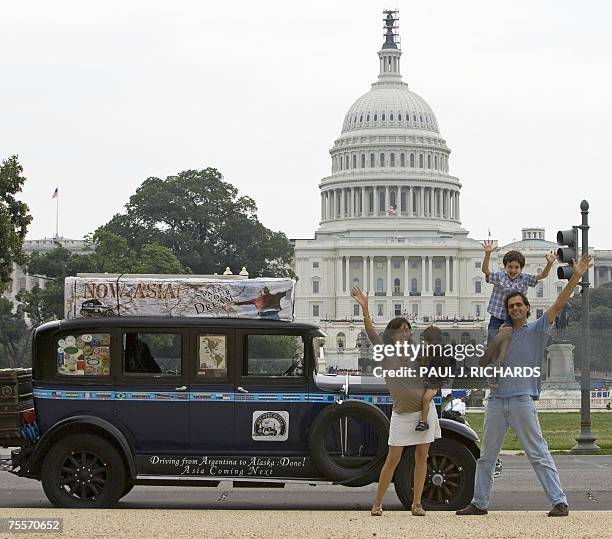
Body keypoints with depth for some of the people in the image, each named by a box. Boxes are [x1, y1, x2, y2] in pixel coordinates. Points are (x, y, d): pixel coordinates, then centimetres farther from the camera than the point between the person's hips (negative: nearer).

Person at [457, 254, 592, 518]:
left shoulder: (536, 330, 4)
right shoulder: (501, 334, 17)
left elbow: (559, 303, -6)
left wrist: (576, 276, -16)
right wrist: (498, 340, -1)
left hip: (522, 401, -5)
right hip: (496, 400, 5)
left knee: (539, 455, -7)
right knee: (486, 456, 11)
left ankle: (559, 502, -7)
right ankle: (479, 503, 19)